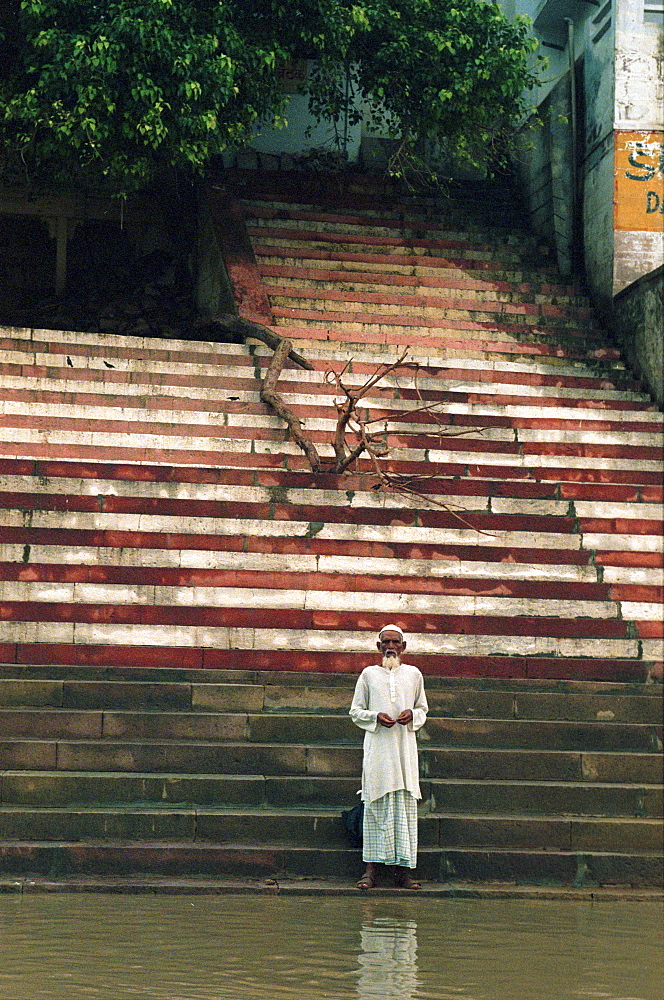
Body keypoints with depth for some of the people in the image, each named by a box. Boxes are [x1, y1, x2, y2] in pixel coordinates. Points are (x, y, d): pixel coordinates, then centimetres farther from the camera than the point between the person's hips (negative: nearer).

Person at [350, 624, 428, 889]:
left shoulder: (414, 675, 12)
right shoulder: (368, 674, 8)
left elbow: (423, 709, 19)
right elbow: (355, 711, 9)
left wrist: (412, 715, -4)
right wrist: (376, 716, -10)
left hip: (405, 747, 2)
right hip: (377, 747, -2)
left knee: (405, 805, -3)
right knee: (375, 805, -5)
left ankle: (402, 870, 0)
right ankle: (370, 869, -4)